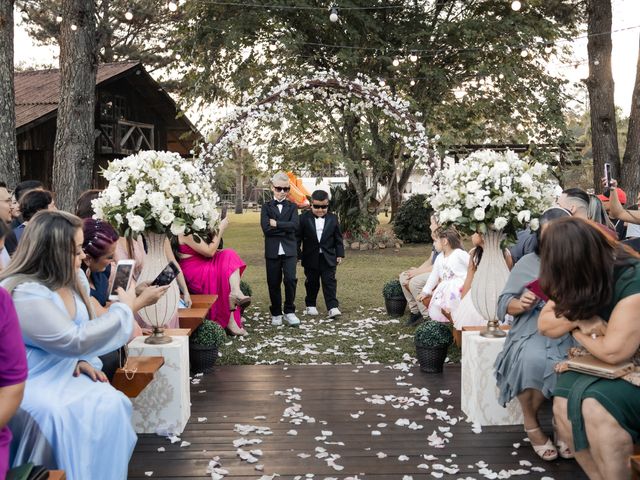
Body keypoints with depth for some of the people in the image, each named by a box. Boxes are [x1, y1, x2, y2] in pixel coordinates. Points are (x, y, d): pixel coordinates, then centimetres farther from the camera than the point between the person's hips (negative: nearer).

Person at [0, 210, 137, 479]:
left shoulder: (74, 278, 3)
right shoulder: (22, 294, -24)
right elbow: (75, 340, -27)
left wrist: (84, 360, -3)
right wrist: (124, 308, -16)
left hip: (64, 373, 7)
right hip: (25, 384, -7)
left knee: (109, 404, -19)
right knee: (55, 416, -34)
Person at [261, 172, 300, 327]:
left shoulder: (292, 207, 10)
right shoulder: (266, 207, 7)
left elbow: (294, 225, -9)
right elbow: (266, 228, -10)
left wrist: (276, 224, -11)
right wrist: (285, 228, -9)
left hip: (289, 250, 0)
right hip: (272, 251, 0)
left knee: (290, 279, -13)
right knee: (274, 283, 5)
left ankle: (289, 311, 1)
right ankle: (276, 314, 18)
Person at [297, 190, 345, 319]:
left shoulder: (333, 219, 1)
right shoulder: (304, 218, -4)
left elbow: (338, 238, 6)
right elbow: (298, 238, -1)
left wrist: (340, 254, 1)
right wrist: (297, 255, -3)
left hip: (328, 258, 0)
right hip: (311, 258, 0)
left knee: (330, 282, -4)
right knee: (311, 283, 11)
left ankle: (332, 307, -7)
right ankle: (310, 305, 26)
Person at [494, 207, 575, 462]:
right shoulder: (528, 262, 11)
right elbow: (504, 303, 9)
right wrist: (521, 305, -12)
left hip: (570, 331, 0)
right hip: (532, 329, 0)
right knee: (532, 360, -33)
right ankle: (531, 424, -7)